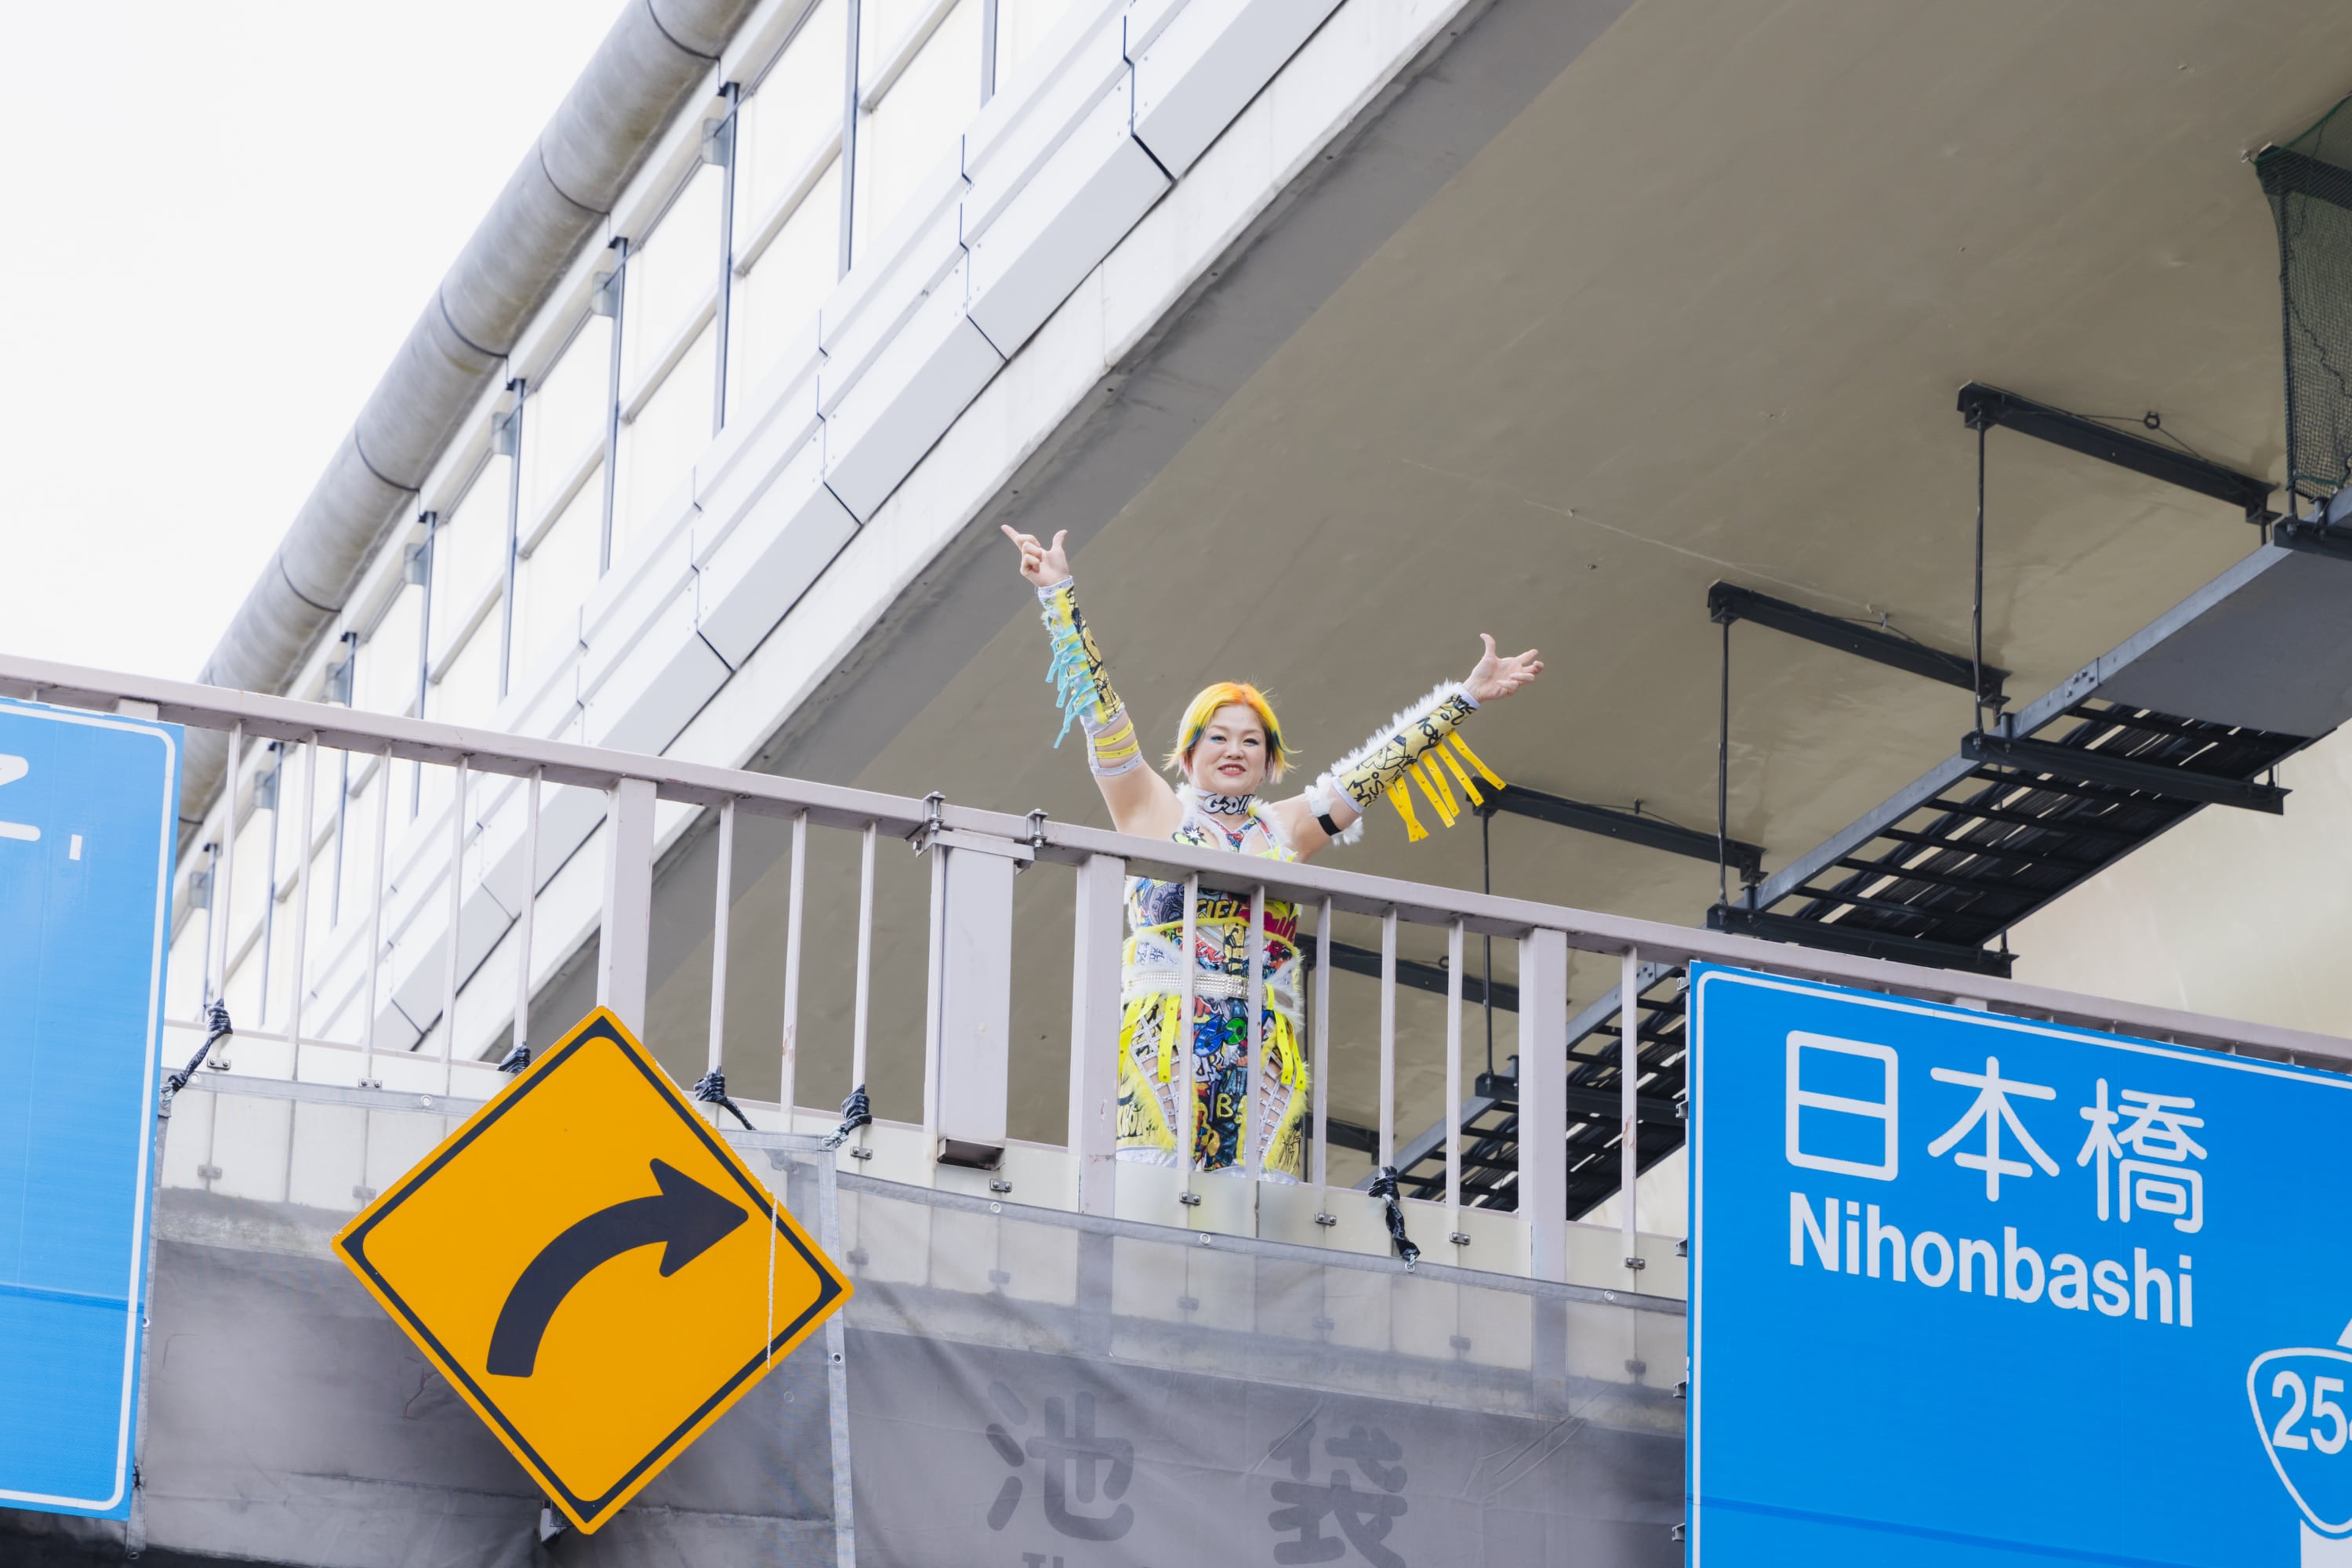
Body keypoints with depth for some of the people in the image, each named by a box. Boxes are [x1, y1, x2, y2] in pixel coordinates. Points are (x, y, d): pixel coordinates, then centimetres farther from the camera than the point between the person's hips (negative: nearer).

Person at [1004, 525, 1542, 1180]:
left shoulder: (1287, 827, 22)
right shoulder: (1156, 812, 14)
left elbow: (1378, 764, 25)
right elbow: (1100, 710, 11)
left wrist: (1466, 697, 27)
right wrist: (1059, 595, 9)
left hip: (1265, 1047, 3)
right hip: (1162, 1038, -3)